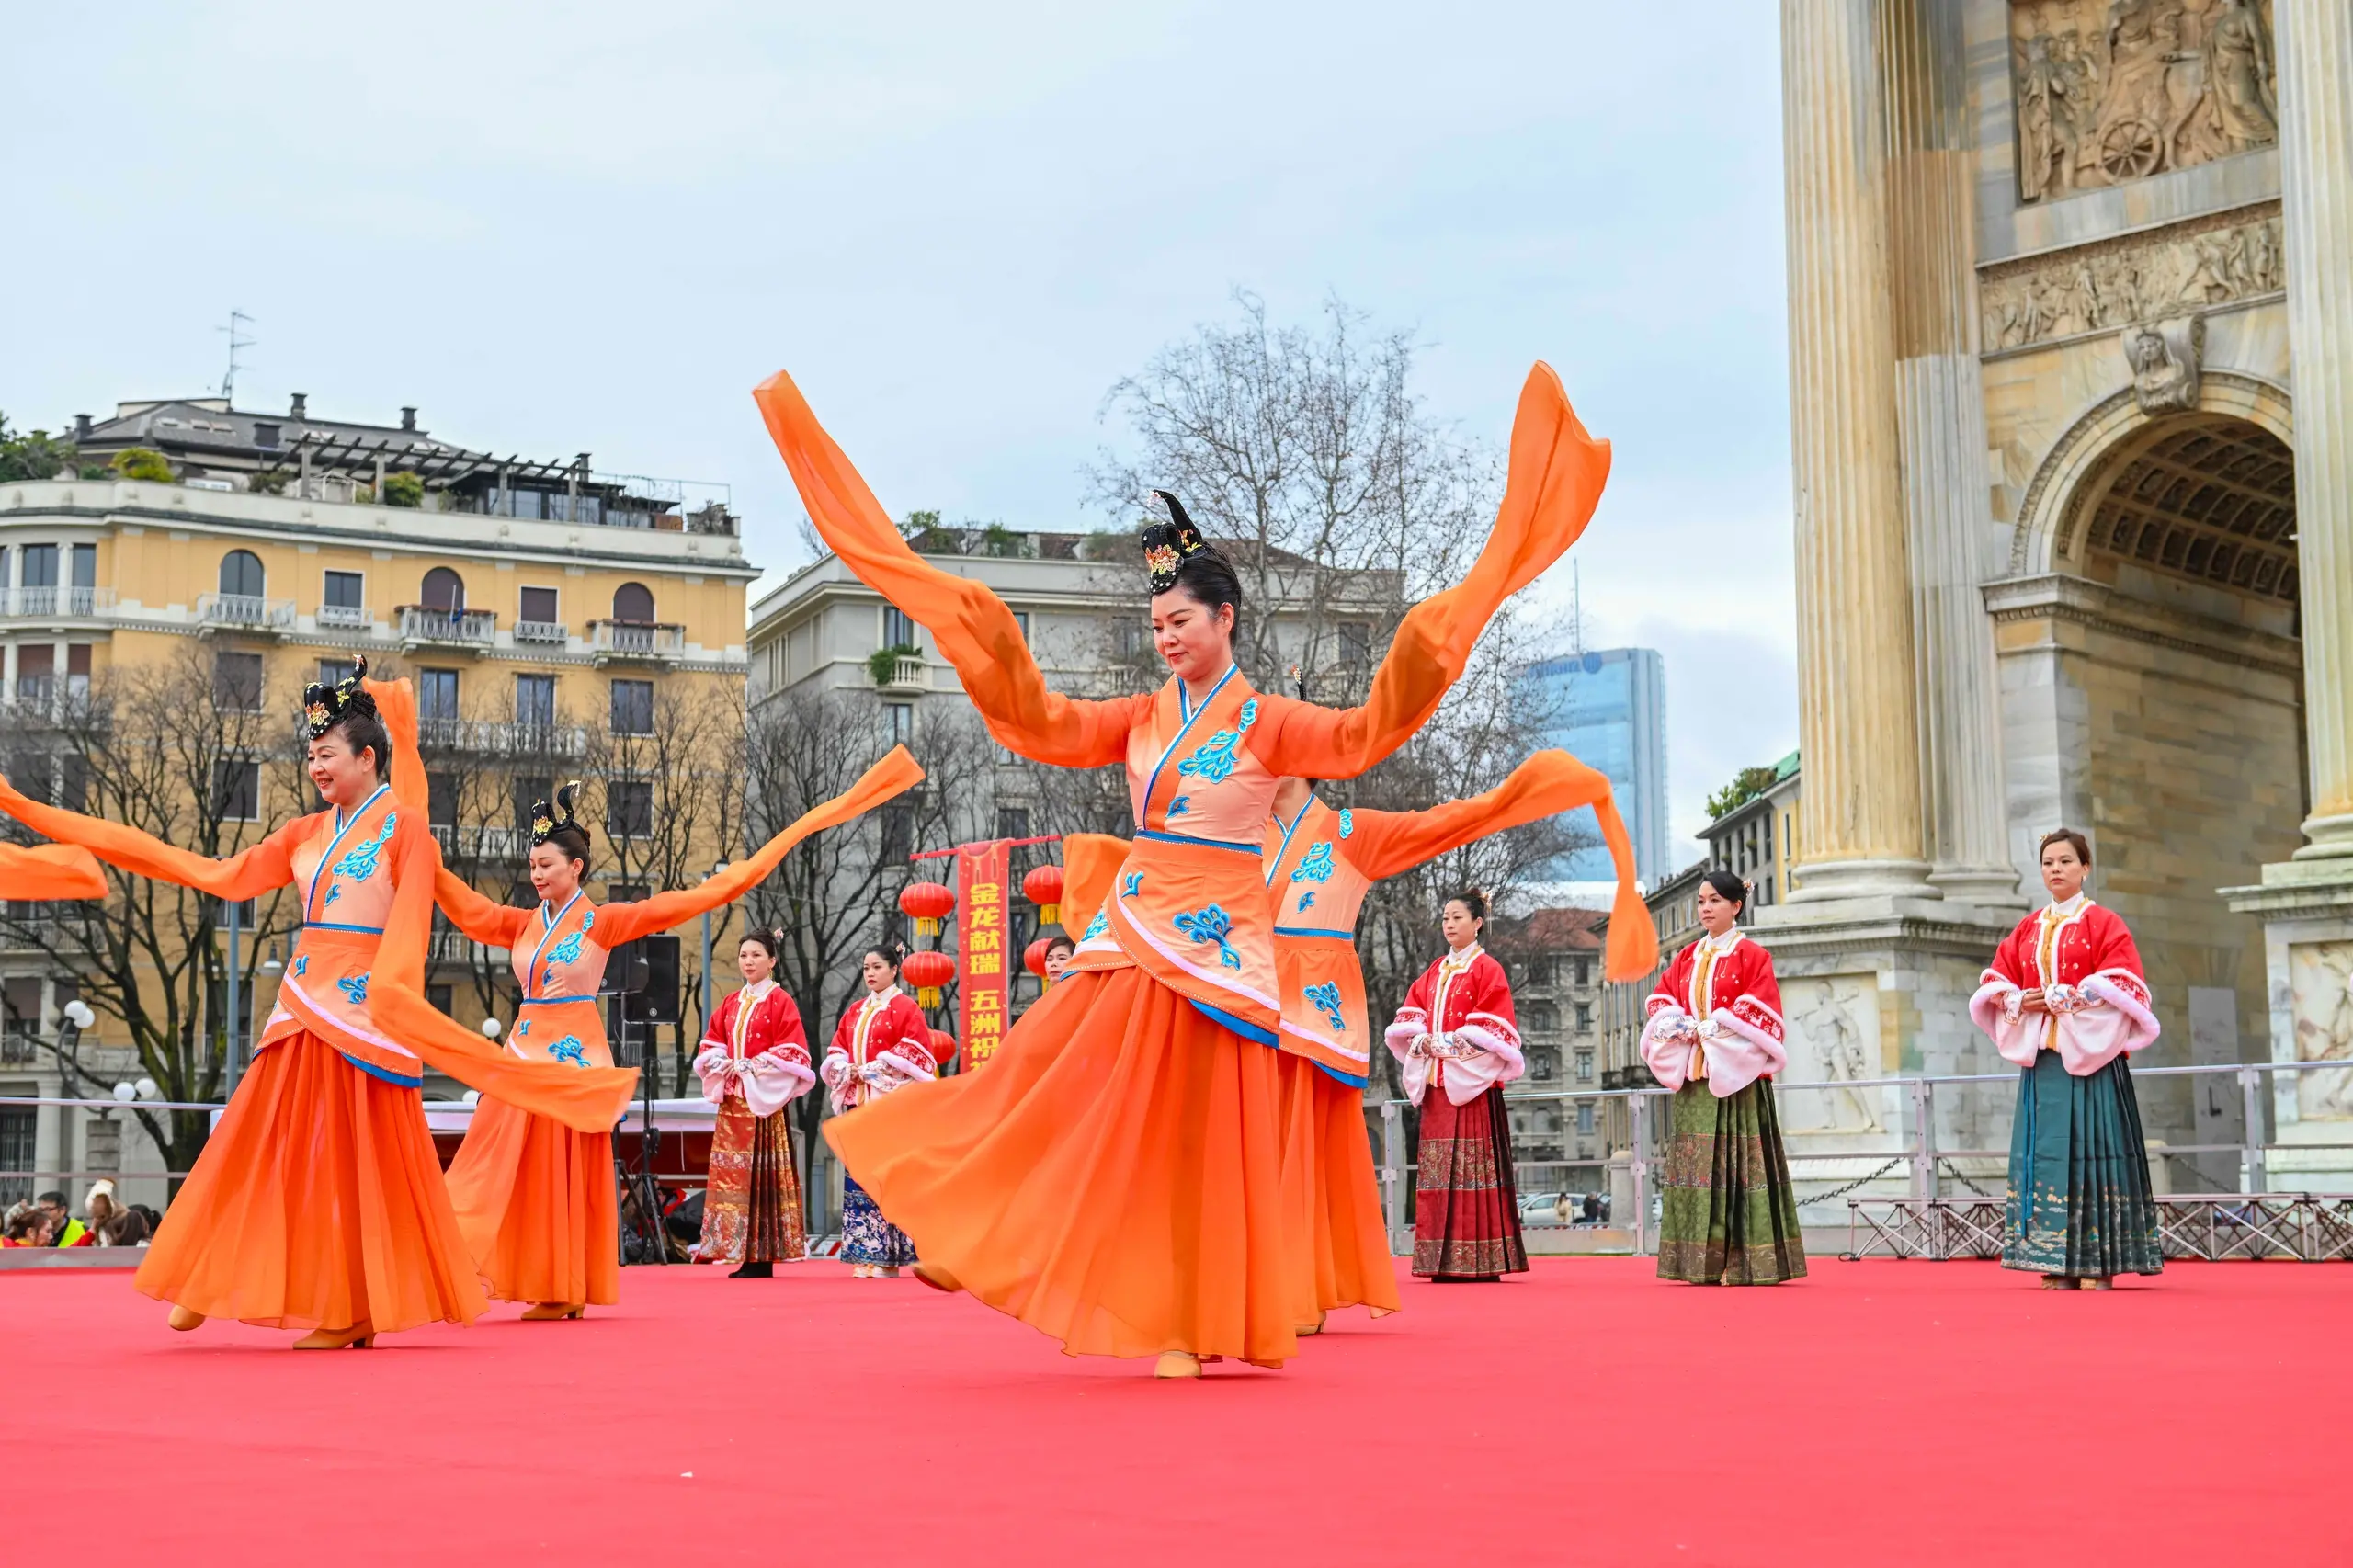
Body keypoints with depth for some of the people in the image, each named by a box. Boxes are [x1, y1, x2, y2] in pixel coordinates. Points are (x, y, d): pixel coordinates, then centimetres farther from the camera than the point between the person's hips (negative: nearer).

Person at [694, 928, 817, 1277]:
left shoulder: (780, 1001, -2)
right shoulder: (730, 1004, 16)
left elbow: (792, 1052, -8)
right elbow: (711, 1045, 17)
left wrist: (753, 1068, -15)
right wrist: (722, 1064, -4)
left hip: (764, 1100, -6)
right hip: (732, 1101, 6)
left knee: (762, 1172, -7)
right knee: (731, 1171, 2)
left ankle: (762, 1258, -5)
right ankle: (741, 1253, 6)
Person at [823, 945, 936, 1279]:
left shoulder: (906, 1008, 0)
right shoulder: (855, 1011, 19)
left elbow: (913, 1053, -9)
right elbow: (836, 1050, 18)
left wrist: (877, 1068, -15)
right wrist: (847, 1069, -3)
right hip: (857, 1101, 6)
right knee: (858, 1176, 2)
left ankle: (887, 1256, -8)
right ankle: (865, 1255, 5)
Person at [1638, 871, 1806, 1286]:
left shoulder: (1752, 956, 1)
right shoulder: (1687, 958, 17)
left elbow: (1759, 1008, -8)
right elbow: (1660, 1000, 13)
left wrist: (1715, 1027, -14)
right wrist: (1679, 1025, -7)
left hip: (1736, 1075, -5)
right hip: (1692, 1075, 5)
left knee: (1737, 1163, -9)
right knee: (1694, 1163, 2)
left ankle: (1746, 1262, -8)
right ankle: (1703, 1262, 4)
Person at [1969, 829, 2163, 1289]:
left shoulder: (2104, 924, 2)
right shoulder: (2027, 929, 16)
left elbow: (2122, 988, -9)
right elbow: (1995, 983, 14)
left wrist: (2067, 998, -15)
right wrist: (2020, 1001, -6)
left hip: (2090, 1057, -5)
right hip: (2040, 1059, 5)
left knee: (2090, 1151, -9)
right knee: (2045, 1152, 0)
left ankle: (2097, 1264, -6)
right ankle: (2058, 1264, 2)